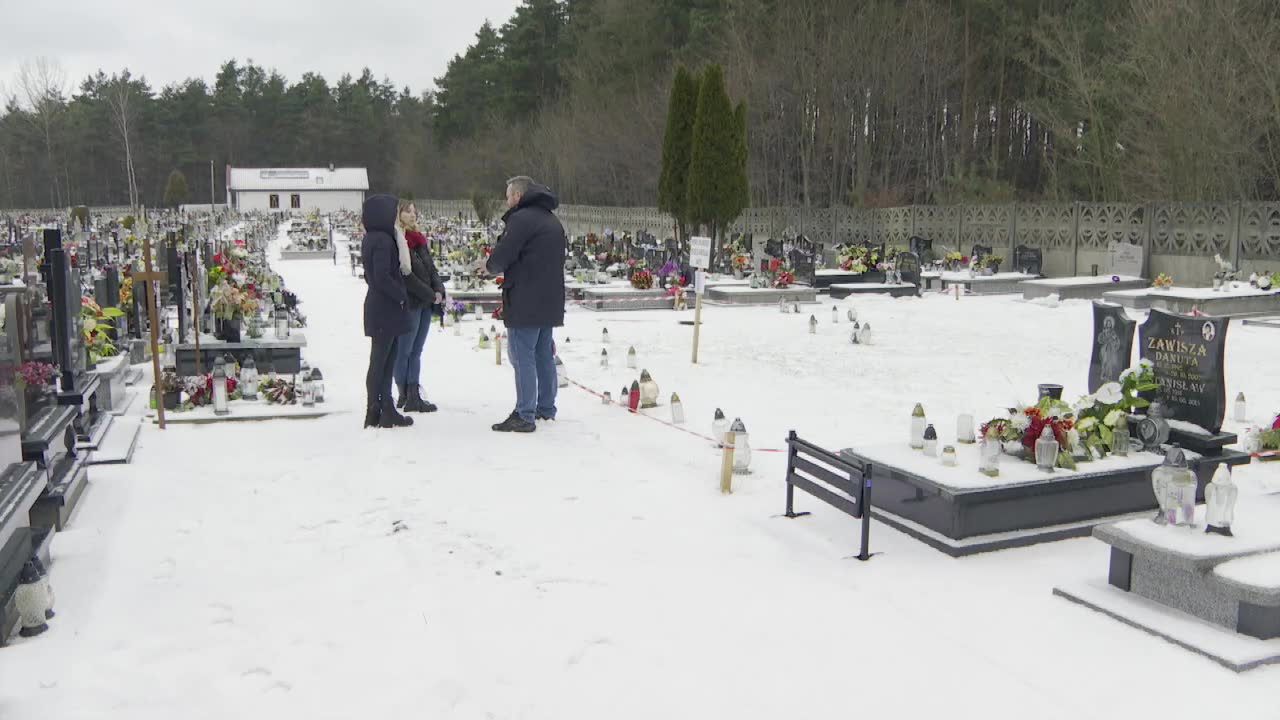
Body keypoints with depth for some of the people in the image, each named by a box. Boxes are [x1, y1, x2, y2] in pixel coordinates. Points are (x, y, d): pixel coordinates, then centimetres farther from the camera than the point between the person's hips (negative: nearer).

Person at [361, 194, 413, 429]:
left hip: (377, 306, 9)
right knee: (380, 361, -3)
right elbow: (382, 277, -24)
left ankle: (386, 411, 20)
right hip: (386, 309, -9)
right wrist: (401, 296, -12)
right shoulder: (383, 240, -17)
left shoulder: (371, 238, 12)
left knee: (384, 361, 14)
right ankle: (375, 414, 3)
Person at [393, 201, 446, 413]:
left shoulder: (419, 240, 15)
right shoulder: (397, 242, -11)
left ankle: (414, 397, 13)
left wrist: (439, 290, -2)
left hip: (426, 303, 8)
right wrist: (431, 294, -13)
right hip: (409, 304, -8)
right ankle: (405, 397, 5)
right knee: (404, 352, -1)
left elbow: (431, 268, 15)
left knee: (416, 352, 9)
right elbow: (406, 275, -16)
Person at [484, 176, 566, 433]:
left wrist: (491, 267, 7)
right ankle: (546, 408, 22)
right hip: (550, 302, 9)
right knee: (544, 355, 15)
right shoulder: (553, 221, 18)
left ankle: (524, 415, -7)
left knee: (522, 356, -6)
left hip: (525, 302, -9)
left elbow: (502, 255, -17)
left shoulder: (522, 218, -12)